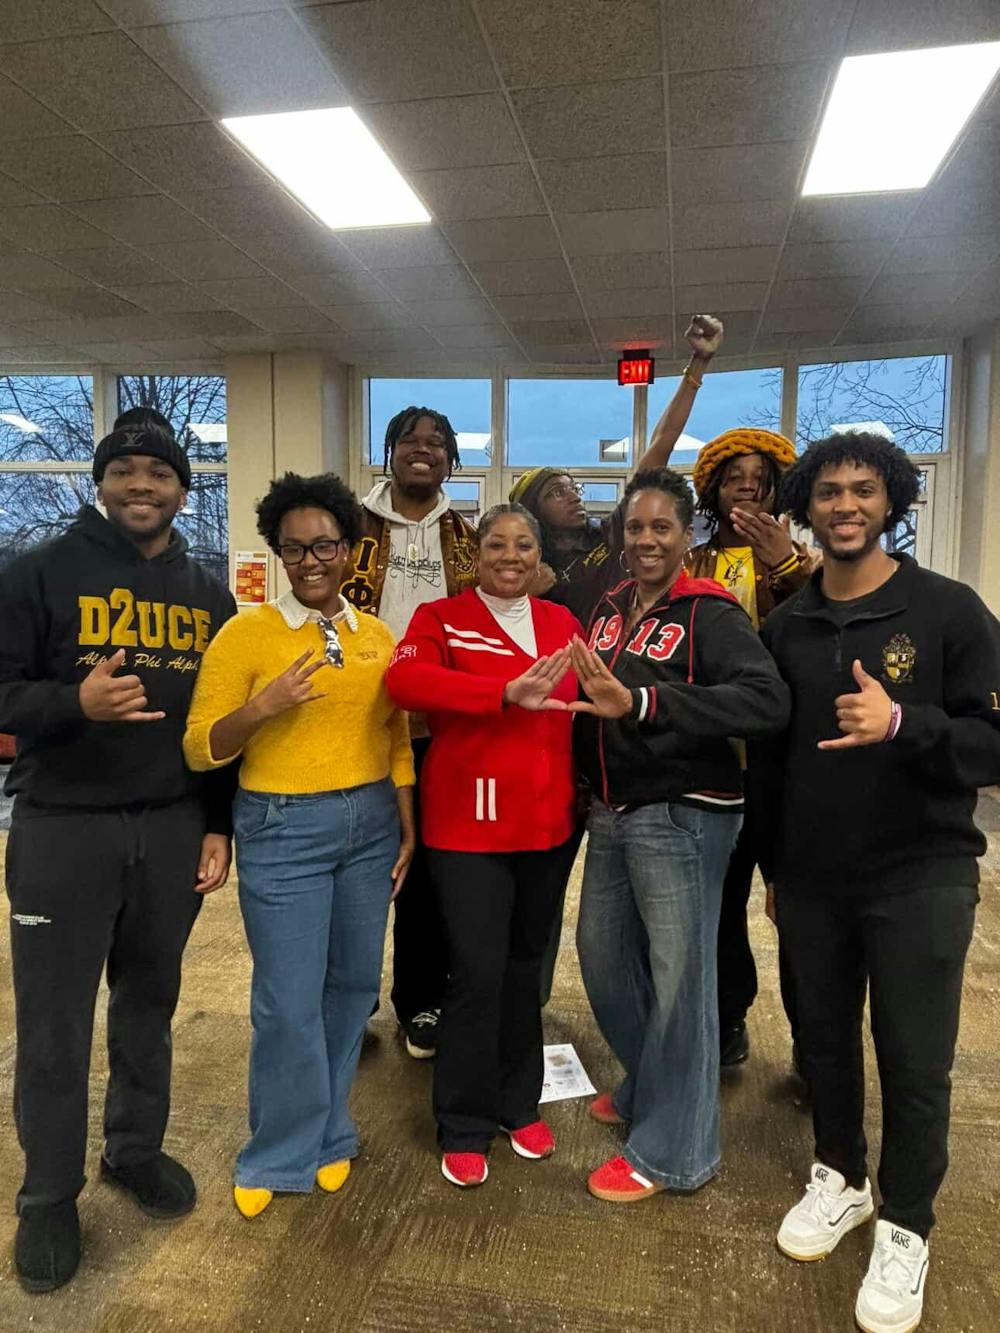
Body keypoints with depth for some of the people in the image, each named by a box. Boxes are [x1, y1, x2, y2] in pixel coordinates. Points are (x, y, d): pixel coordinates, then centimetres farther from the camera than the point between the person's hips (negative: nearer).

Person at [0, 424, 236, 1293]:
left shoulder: (208, 595, 9)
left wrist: (220, 824, 6)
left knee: (150, 1004, 16)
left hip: (174, 828, 3)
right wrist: (74, 702, -27)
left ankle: (137, 1152, 36)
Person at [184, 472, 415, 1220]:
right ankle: (283, 1154, 28)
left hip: (369, 824, 4)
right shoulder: (245, 633, -7)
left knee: (354, 982, 14)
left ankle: (329, 1134, 37)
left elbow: (396, 739, 10)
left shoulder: (377, 637, 5)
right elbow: (202, 749, -8)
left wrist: (408, 828, 8)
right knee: (289, 1001, 3)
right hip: (282, 828, -4)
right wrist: (262, 707, -24)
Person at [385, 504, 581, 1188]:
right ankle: (465, 1127, 21)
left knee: (526, 964, 17)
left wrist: (586, 794, 6)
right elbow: (405, 679, -23)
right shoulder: (442, 617, -3)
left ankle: (519, 1104, 36)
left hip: (548, 824, 5)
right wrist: (507, 692, -31)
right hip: (470, 824, -4)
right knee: (478, 970, -2)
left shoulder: (562, 622, 9)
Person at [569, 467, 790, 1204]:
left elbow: (769, 700, -29)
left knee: (678, 976, 3)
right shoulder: (610, 607, 9)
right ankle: (649, 1087, 43)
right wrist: (587, 785, 6)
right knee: (603, 955, 18)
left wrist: (642, 702, -35)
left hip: (683, 816, -7)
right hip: (613, 811, 8)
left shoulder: (710, 614, -13)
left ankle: (672, 1150, 22)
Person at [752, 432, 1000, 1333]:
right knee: (823, 1039, 17)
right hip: (810, 879, 4)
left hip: (919, 879, -3)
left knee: (914, 1063, 8)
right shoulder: (786, 627, 4)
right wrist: (772, 861, 13)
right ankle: (839, 1177, 41)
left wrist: (900, 723, -29)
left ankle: (906, 1228, 31)